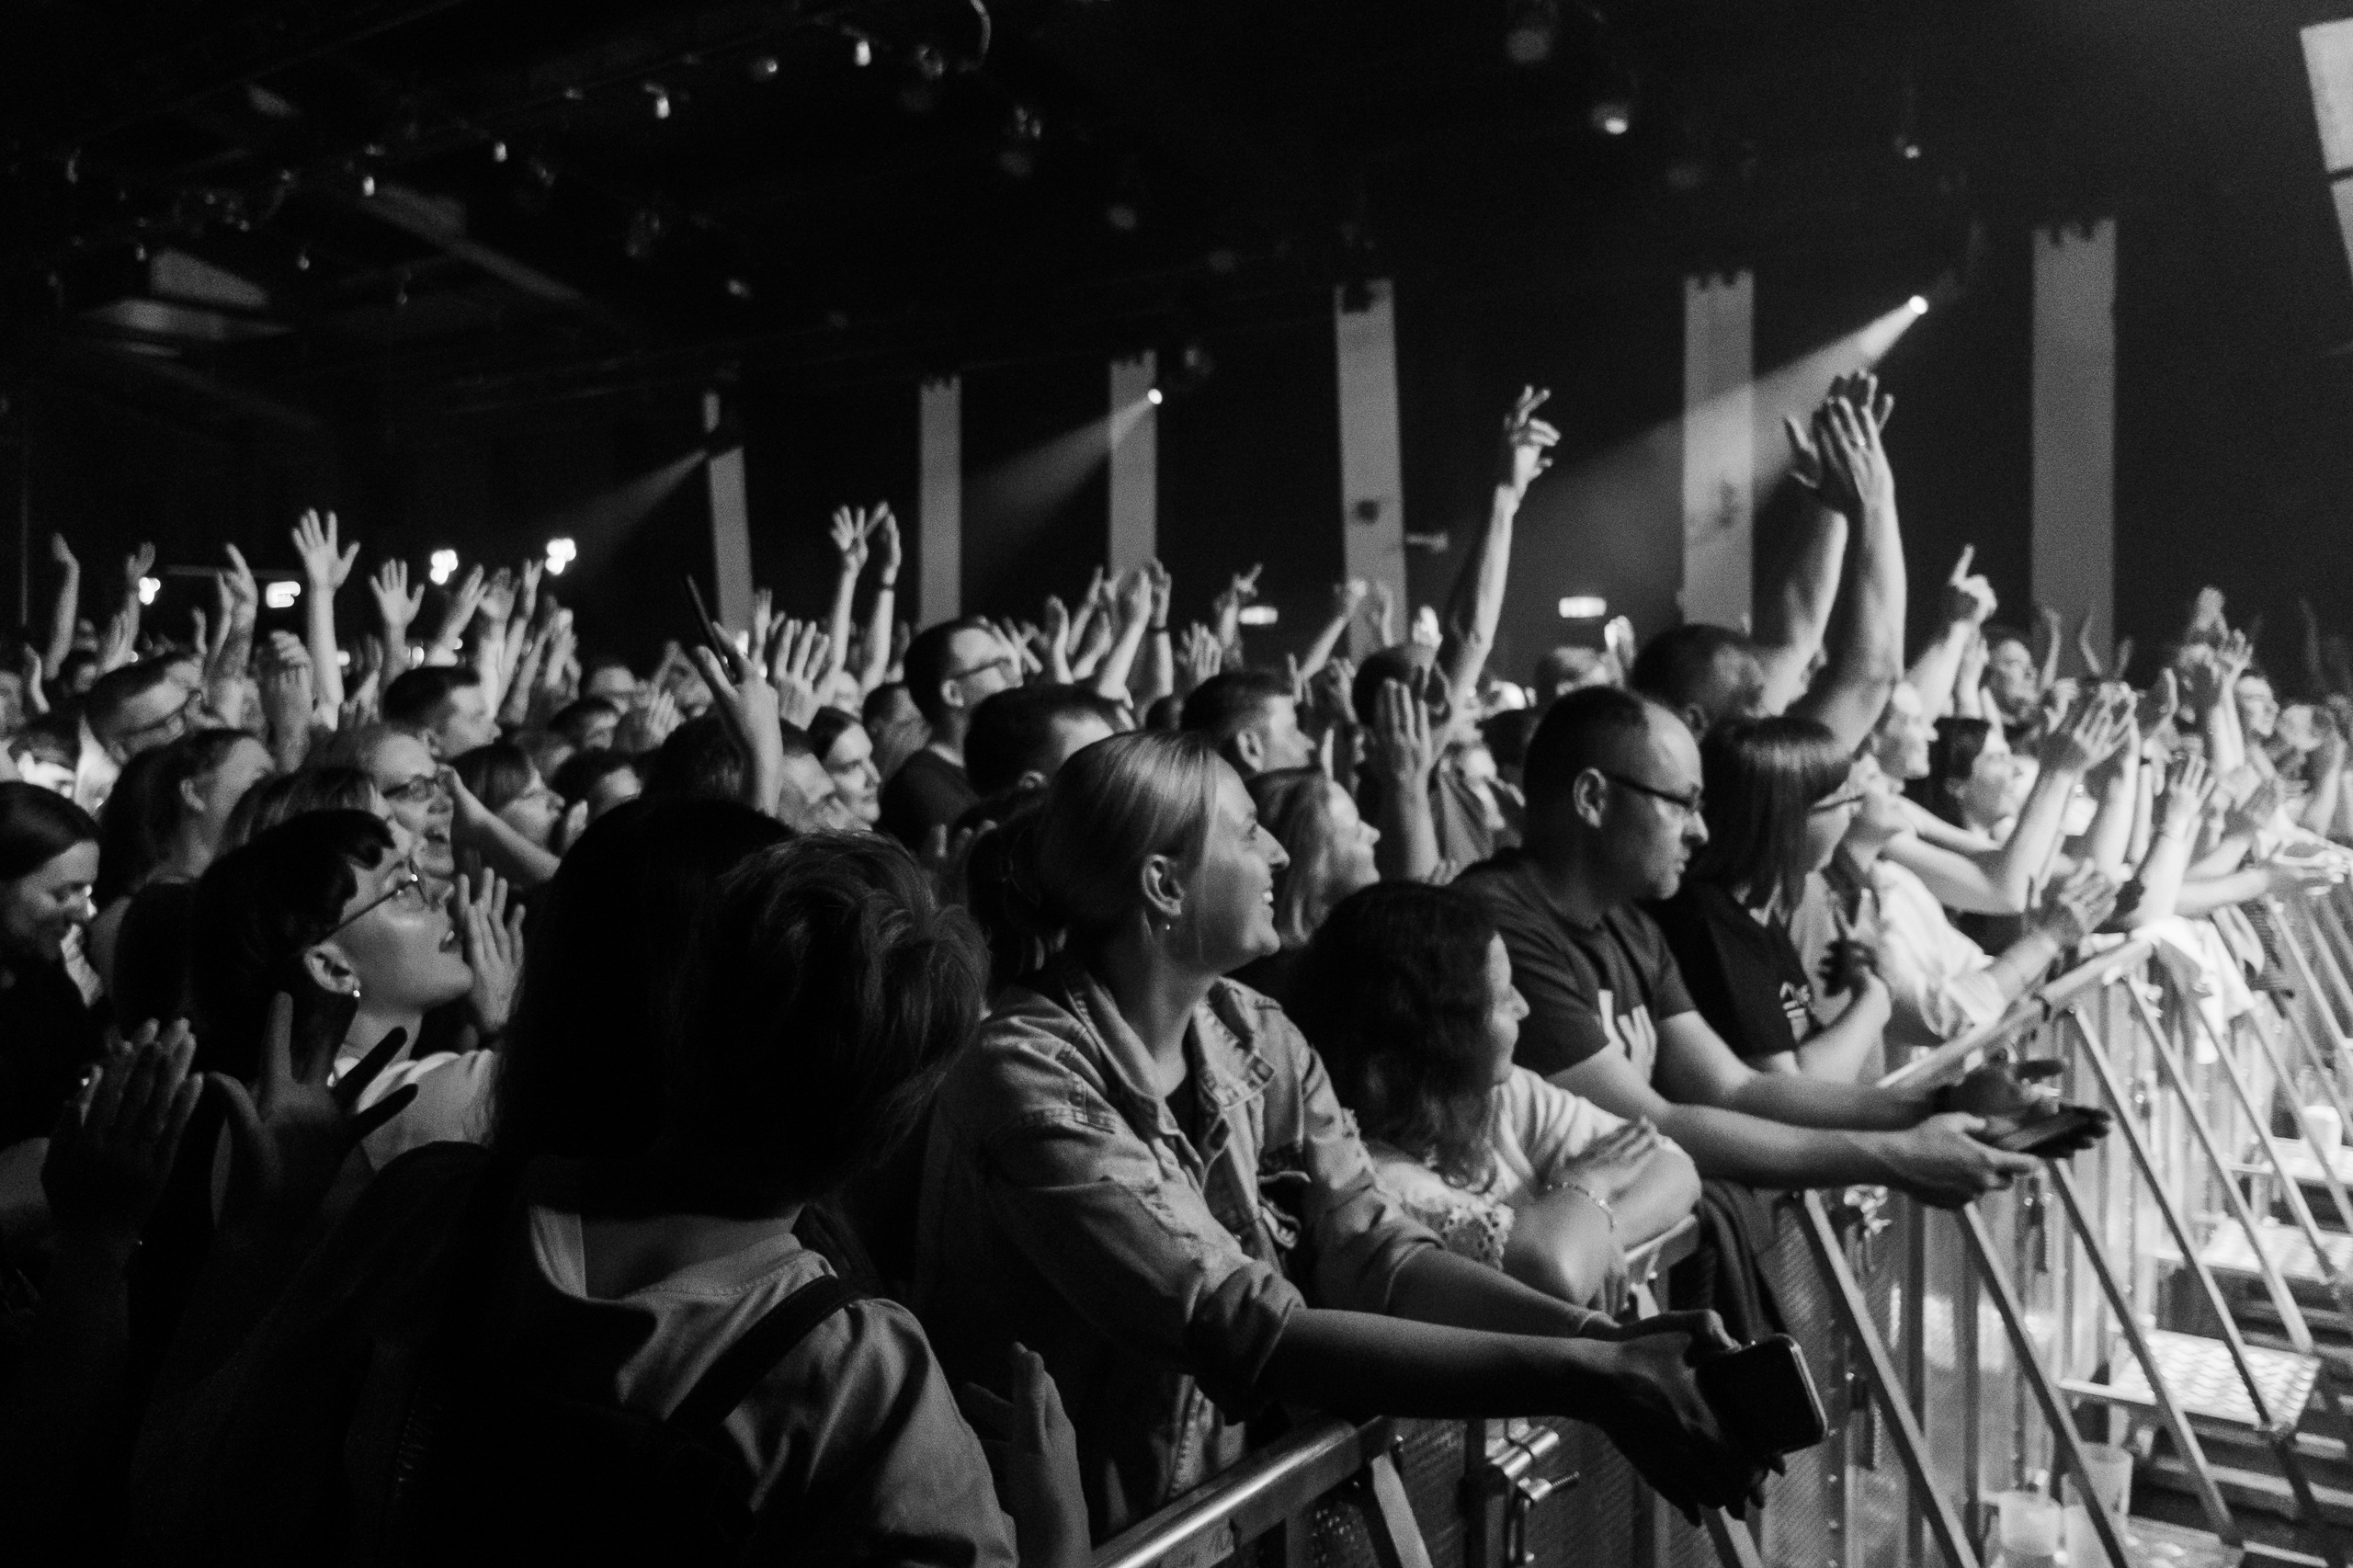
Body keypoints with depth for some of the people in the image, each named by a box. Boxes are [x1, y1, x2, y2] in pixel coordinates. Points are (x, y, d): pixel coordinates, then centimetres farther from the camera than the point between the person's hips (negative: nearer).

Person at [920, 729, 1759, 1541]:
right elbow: (1249, 1333, -26)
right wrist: (1583, 1377, -29)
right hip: (1103, 1535, -5)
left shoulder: (1254, 1037, 0)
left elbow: (1374, 1252, -6)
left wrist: (1606, 1339, -21)